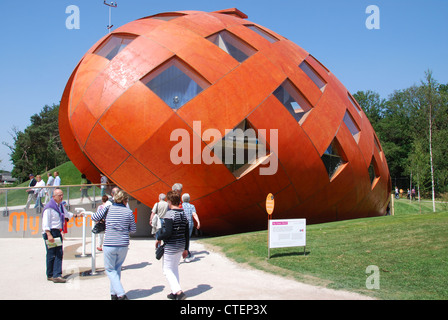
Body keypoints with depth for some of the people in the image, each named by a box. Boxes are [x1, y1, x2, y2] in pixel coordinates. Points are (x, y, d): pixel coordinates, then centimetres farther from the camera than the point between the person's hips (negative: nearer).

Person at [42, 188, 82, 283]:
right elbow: (45, 222, -17)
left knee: (59, 253, 0)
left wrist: (76, 215, 44)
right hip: (50, 232, -8)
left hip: (57, 232, 8)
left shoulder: (60, 205, 15)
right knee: (51, 255, -2)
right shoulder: (49, 207, -12)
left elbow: (66, 214, 36)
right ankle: (50, 275, 11)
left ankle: (57, 275, 0)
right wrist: (49, 235, -25)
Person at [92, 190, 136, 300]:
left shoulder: (108, 209, -3)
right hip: (123, 245, 2)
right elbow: (133, 229, 6)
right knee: (117, 268, 20)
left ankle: (121, 294, -5)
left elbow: (94, 217, 4)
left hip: (109, 245, -2)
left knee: (110, 270, 8)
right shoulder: (128, 212, -1)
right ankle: (114, 293, 26)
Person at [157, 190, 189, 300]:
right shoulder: (183, 214, 7)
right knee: (175, 268, 19)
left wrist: (159, 239, 2)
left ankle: (179, 292, -10)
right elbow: (187, 234, 10)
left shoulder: (169, 214, -16)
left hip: (170, 247, -7)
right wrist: (186, 249, 17)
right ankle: (174, 292, 24)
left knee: (167, 269, 2)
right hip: (181, 246, 7)